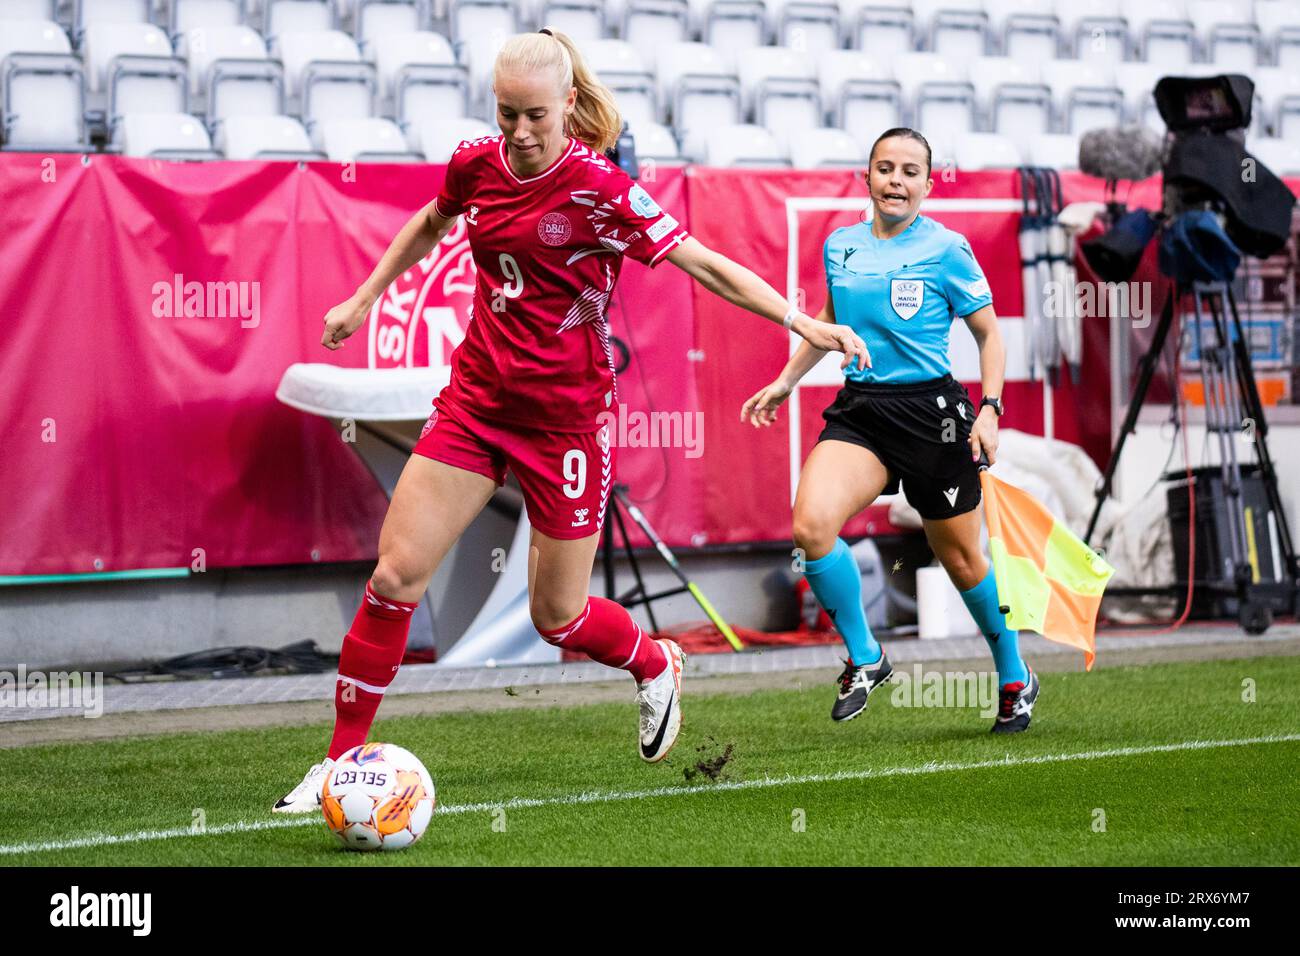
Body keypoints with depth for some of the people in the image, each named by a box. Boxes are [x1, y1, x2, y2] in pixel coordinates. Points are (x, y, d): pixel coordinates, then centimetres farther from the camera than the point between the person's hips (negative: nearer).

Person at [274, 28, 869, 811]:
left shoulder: (599, 190, -16)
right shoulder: (475, 167, 0)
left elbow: (705, 264, -15)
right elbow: (430, 224, 23)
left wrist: (805, 323, -22)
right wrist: (364, 299, 29)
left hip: (567, 416, -4)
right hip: (478, 397, 4)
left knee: (559, 616, 5)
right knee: (395, 576, -6)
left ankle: (657, 667, 39)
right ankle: (342, 761, 3)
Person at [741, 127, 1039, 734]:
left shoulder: (946, 249, -5)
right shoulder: (840, 246, 7)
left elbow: (989, 335, 2)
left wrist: (989, 409, -9)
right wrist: (785, 381, 23)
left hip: (933, 411, -3)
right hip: (859, 410, 3)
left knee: (961, 561, 7)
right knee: (810, 525, -22)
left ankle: (1016, 680, 32)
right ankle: (864, 658, -2)